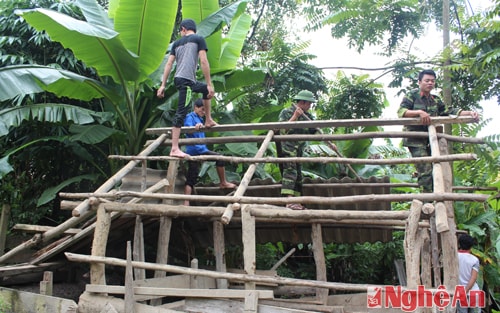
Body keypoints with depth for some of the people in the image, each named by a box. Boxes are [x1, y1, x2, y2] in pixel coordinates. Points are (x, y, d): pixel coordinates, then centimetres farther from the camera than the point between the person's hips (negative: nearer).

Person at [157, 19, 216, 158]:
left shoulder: (177, 43, 19)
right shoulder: (199, 39, 5)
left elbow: (169, 64, 13)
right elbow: (203, 62, -6)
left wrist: (163, 85, 11)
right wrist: (209, 84, -5)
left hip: (179, 79, 6)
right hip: (186, 80, -6)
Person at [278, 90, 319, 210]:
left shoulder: (307, 116, 13)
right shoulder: (286, 112, -5)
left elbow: (316, 131, 11)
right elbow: (284, 129, -17)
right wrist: (295, 116, -21)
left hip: (299, 150, 8)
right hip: (287, 147, -8)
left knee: (298, 175, 8)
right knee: (290, 171, -19)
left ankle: (296, 202, 12)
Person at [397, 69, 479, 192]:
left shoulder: (435, 100, 18)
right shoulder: (412, 95, 0)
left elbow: (449, 111, 12)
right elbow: (401, 111, -12)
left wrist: (469, 113, -2)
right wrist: (419, 112, -26)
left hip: (431, 140, 7)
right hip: (416, 140, -6)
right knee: (425, 171, -16)